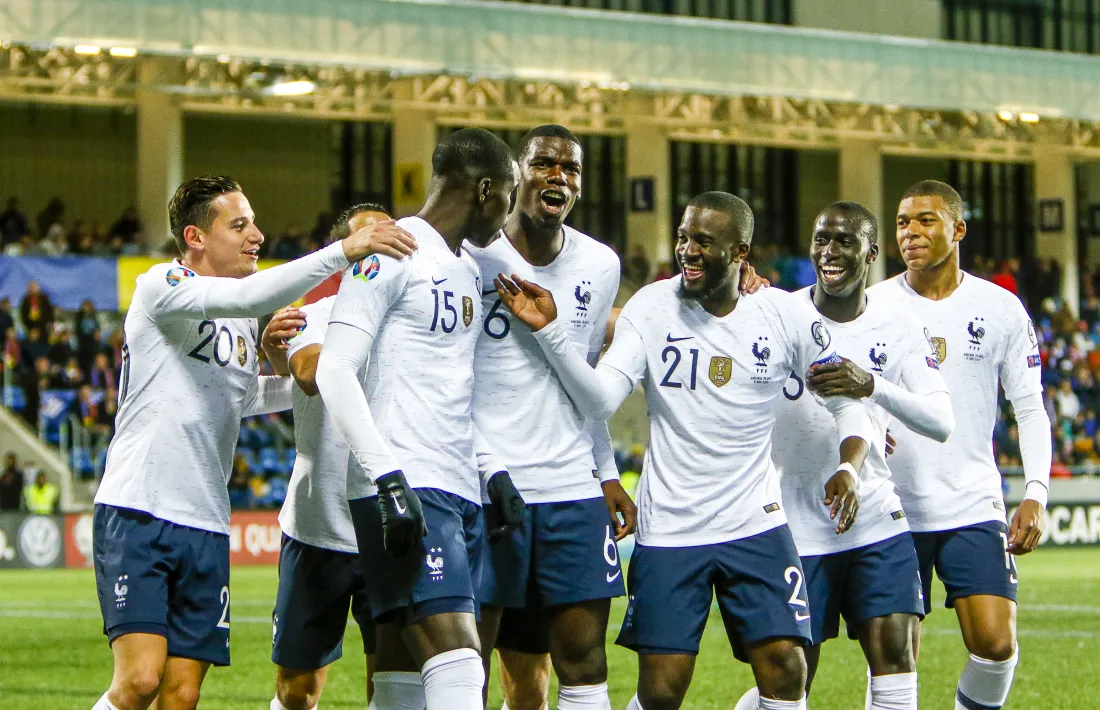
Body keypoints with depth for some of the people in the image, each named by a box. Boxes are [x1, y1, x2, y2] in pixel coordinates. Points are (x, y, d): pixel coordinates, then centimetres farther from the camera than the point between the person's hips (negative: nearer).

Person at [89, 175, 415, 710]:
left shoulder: (243, 325, 18)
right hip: (136, 513, -7)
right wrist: (342, 251, -30)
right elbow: (245, 295, -25)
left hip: (206, 525, 7)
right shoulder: (160, 285, -6)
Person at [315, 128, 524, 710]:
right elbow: (335, 371, -14)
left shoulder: (467, 271, 21)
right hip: (403, 493, -9)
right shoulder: (393, 252, -7)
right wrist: (389, 480, -20)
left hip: (459, 495, 9)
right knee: (457, 660, -19)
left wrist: (489, 468, 18)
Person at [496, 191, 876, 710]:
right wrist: (549, 331, -28)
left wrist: (849, 467, -10)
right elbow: (599, 401, -15)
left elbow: (847, 401, 8)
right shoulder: (652, 307, -5)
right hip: (668, 528, -1)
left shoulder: (786, 316, -2)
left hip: (756, 527, 1)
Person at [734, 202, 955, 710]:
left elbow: (941, 424, -12)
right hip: (794, 524, -1)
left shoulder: (899, 331, 0)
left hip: (875, 520, 1)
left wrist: (871, 386, -29)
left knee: (893, 649, -12)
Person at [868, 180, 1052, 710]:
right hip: (893, 509, 0)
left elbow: (1030, 409, 6)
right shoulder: (872, 306, 2)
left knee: (995, 643, -11)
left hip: (973, 507, 0)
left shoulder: (1000, 309, 3)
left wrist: (1036, 495, -5)